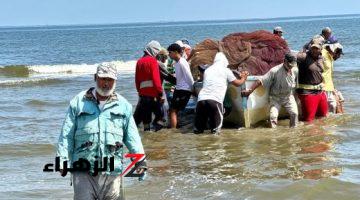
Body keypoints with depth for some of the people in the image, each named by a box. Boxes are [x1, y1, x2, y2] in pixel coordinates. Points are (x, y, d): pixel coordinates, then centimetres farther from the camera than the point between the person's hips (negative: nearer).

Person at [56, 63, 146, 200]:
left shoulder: (123, 105, 12)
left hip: (112, 169, 2)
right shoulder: (78, 102, 7)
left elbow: (132, 136, 11)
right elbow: (66, 135, 6)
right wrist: (62, 160, -1)